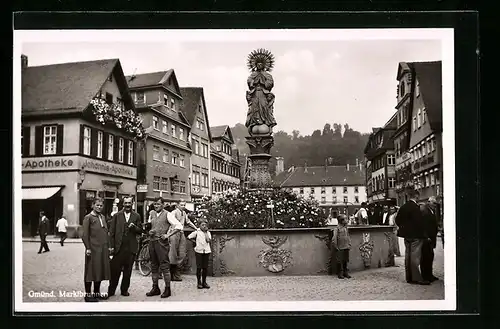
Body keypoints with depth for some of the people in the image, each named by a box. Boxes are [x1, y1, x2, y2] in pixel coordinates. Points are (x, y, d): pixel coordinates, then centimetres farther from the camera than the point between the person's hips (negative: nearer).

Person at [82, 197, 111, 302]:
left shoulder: (103, 217, 15)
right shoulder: (88, 217, -5)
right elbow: (85, 235, -9)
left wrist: (108, 246, 14)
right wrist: (88, 248, -14)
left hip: (103, 249, 7)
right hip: (93, 249, -7)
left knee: (100, 271, 13)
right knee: (90, 271, 0)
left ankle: (97, 293, 24)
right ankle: (88, 294, 9)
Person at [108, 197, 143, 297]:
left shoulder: (136, 216, 8)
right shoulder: (116, 215, 5)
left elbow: (140, 231, 8)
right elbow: (111, 232, 4)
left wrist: (134, 227, -12)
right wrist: (111, 246, -3)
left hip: (131, 247, 1)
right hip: (118, 247, -1)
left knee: (127, 271, 7)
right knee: (115, 270, -2)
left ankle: (124, 290, 19)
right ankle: (111, 290, 10)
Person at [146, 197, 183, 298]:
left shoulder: (167, 215, -5)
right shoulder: (152, 215, 15)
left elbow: (179, 226, -12)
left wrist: (168, 235, -15)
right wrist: (150, 232, 5)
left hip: (161, 242, -7)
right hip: (152, 242, 7)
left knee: (164, 266, -5)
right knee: (154, 266, 10)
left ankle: (167, 289, 1)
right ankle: (155, 288, 18)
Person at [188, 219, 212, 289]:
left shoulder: (208, 233, 8)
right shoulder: (197, 232, 2)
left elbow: (208, 240, -9)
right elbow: (188, 237, 2)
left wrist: (206, 232, -4)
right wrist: (195, 241, 5)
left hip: (206, 251, 2)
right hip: (199, 251, -2)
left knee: (205, 267, 3)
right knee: (199, 267, -2)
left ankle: (204, 282, 13)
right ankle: (199, 283, 7)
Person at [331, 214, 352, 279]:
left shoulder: (346, 228, 10)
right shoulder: (337, 229, -11)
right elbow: (334, 239, -13)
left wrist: (349, 245, 14)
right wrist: (336, 247, -12)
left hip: (346, 248, 6)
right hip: (340, 249, -6)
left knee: (345, 261, 12)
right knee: (339, 262, 0)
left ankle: (345, 273, 21)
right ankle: (340, 274, 9)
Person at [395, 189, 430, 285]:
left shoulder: (403, 207, 7)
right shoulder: (415, 207, -17)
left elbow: (397, 220, 11)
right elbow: (419, 221, -19)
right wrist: (423, 233, -11)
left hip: (406, 235, 8)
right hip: (415, 235, -8)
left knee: (408, 256, 12)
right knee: (415, 256, -6)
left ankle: (409, 277, 18)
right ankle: (416, 278, -4)